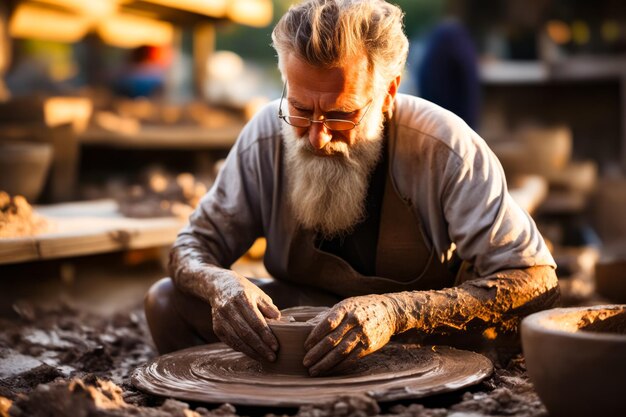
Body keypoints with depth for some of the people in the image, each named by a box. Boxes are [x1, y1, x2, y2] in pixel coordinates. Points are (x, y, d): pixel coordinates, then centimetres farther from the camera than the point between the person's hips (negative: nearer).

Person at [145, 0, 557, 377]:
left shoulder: (446, 149, -25)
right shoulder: (267, 136, -15)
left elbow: (536, 280, -26)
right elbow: (195, 242, -4)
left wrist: (395, 312, -40)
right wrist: (219, 283, -30)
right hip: (301, 324, 3)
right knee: (168, 301, -15)